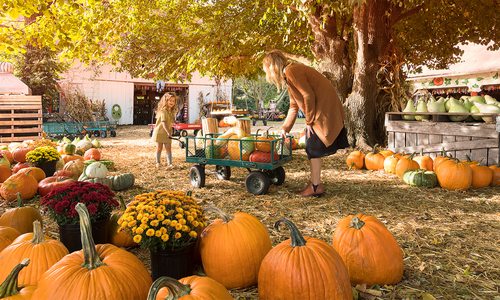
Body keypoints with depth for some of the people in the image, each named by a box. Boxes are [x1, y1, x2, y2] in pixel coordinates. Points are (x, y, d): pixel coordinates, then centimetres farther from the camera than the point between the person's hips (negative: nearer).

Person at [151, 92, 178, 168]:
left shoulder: (172, 112, 6)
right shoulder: (163, 111, -20)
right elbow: (163, 122, -30)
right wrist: (168, 132, -37)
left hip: (167, 133, 7)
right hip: (159, 132, -6)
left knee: (168, 148, 1)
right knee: (159, 148, 7)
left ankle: (169, 163, 2)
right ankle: (158, 162, 21)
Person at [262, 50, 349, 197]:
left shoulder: (291, 71, -14)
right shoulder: (289, 74, 17)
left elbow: (309, 96, -19)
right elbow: (294, 105, 21)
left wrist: (309, 121, -11)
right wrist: (285, 128, 21)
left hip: (324, 107, -9)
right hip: (319, 109, 9)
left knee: (313, 147, -4)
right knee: (311, 146, 12)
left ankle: (316, 186, 4)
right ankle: (314, 182, 19)